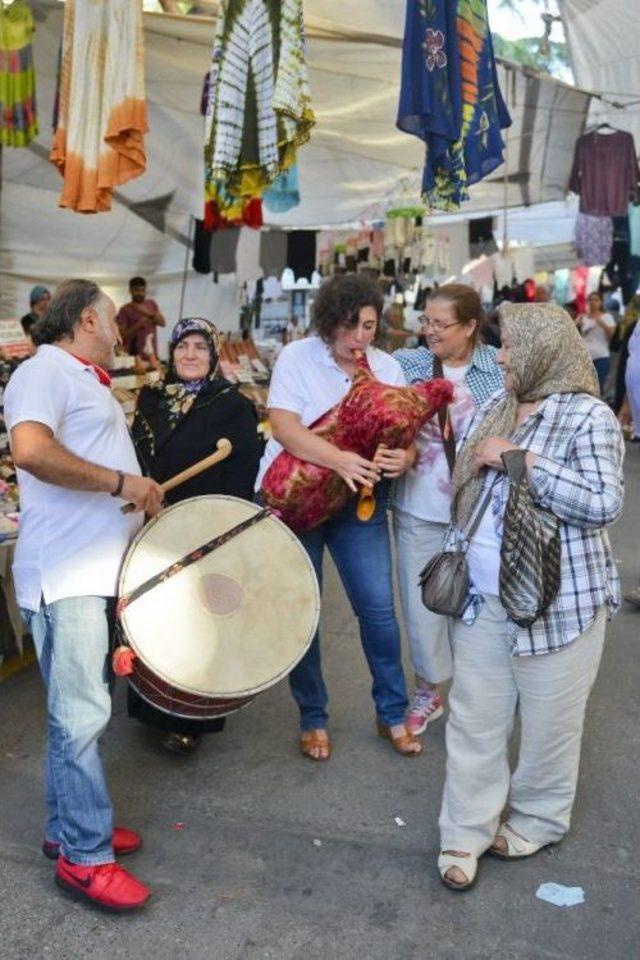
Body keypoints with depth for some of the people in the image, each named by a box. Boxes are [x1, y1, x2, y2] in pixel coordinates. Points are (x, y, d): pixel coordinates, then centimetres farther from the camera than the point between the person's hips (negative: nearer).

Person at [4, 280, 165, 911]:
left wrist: (144, 495, 13)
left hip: (100, 568, 10)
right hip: (65, 573, -10)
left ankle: (68, 827, 29)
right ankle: (85, 857, 8)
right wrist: (121, 481, -21)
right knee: (83, 715, -4)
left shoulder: (90, 382, 21)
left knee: (78, 711, 16)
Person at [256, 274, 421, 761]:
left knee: (379, 607, -1)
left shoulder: (388, 368, 1)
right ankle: (313, 717, 23)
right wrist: (339, 459, -36)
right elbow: (283, 427, -21)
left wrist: (405, 456, -26)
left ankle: (392, 713, 19)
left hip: (359, 500, 3)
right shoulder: (296, 358, -10)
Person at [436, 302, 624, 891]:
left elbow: (603, 505, -22)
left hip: (558, 602, -6)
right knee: (474, 720, 11)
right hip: (481, 599, 6)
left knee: (547, 722, 10)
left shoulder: (589, 417, -12)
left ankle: (539, 821, 34)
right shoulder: (495, 409, 8)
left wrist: (522, 460, -23)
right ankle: (465, 835, 24)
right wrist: (455, 555, 15)